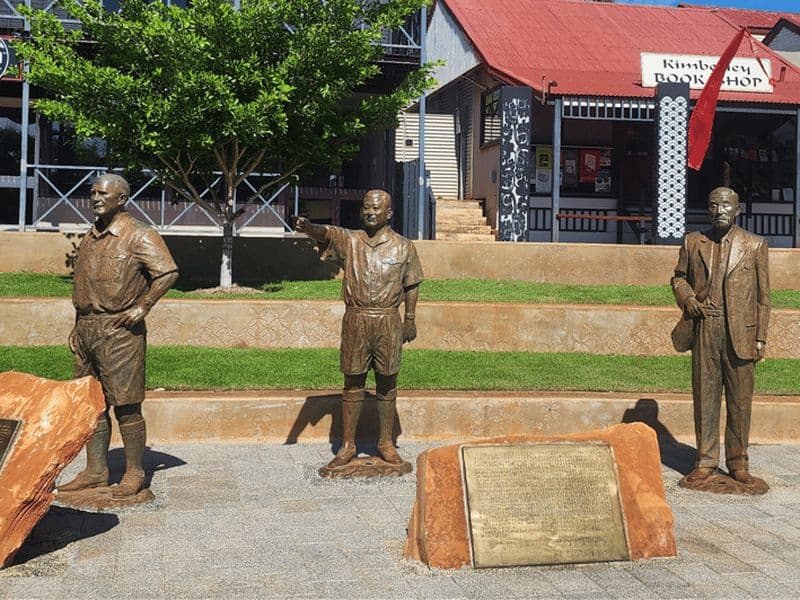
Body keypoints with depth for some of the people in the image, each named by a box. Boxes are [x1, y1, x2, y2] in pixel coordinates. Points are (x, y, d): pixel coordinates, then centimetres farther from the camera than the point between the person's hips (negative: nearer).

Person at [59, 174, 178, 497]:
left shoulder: (138, 236, -8)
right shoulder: (90, 238, 16)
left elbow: (168, 272, -18)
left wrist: (142, 307, -17)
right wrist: (78, 327, 17)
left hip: (119, 329, -8)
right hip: (87, 330, 8)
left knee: (126, 406, -3)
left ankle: (134, 473, 6)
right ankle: (95, 471, 19)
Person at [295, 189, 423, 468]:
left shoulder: (403, 246, 3)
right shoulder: (349, 240, 1)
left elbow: (411, 284, 9)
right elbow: (326, 233, -19)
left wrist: (410, 319, 5)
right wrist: (309, 227, -41)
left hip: (388, 321, 0)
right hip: (355, 320, 0)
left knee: (386, 384, 8)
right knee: (353, 384, 6)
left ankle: (386, 443, 21)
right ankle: (348, 446, 15)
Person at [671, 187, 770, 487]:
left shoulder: (755, 245, 5)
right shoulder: (693, 242, 10)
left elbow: (763, 295, 5)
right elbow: (679, 277, 19)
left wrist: (761, 337, 0)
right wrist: (687, 299, -3)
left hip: (740, 334, -1)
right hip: (704, 331, 1)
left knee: (740, 400, 3)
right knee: (704, 397, 4)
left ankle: (738, 462, 15)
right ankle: (706, 461, 14)